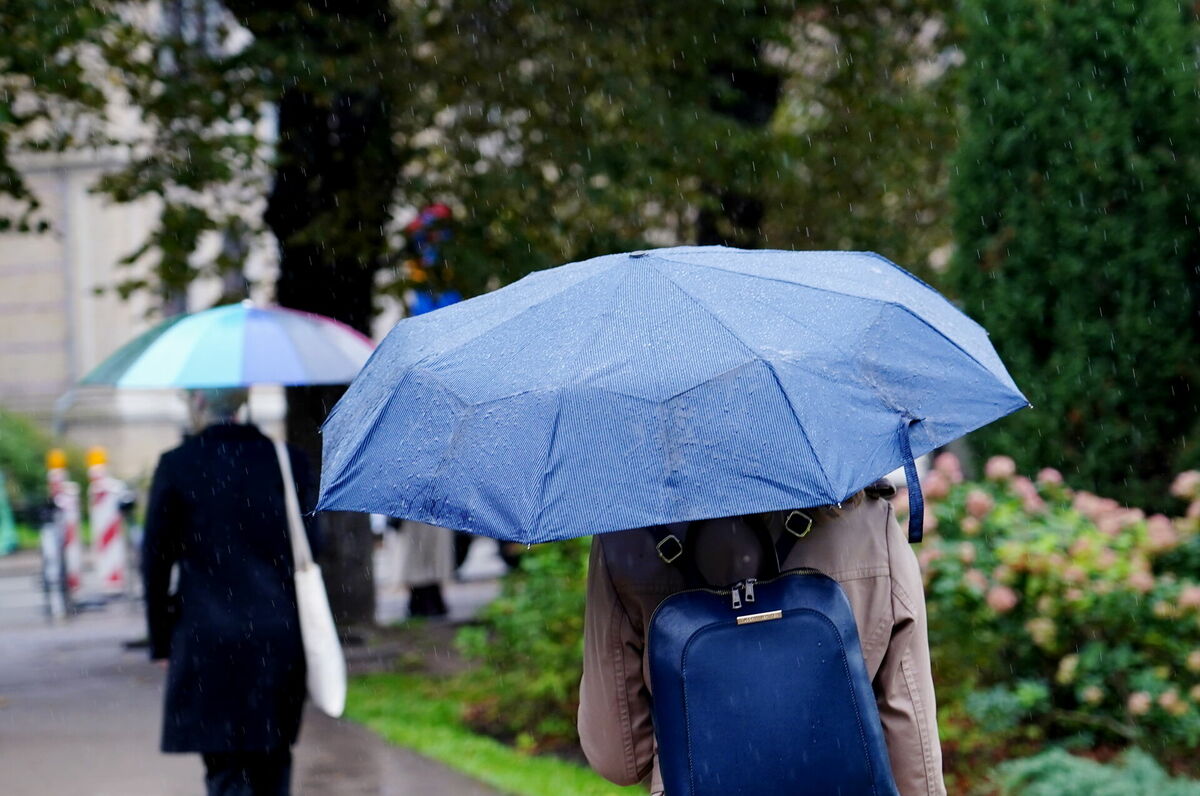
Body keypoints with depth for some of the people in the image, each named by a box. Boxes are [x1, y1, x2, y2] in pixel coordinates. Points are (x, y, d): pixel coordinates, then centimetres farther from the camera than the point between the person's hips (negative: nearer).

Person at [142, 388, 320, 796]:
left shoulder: (176, 466, -5)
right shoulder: (288, 462, 3)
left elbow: (155, 561, -2)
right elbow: (310, 549, 6)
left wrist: (161, 640, 7)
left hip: (209, 640, -3)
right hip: (282, 638, 3)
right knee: (272, 762, 15)